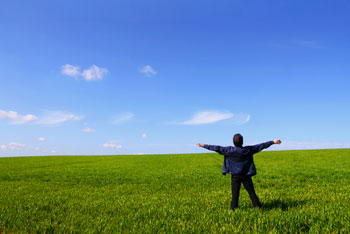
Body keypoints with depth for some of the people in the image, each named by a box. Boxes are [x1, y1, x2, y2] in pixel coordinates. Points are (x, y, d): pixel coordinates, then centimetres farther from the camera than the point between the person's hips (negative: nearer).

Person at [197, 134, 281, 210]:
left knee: (235, 194, 5)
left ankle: (234, 210, 7)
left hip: (235, 176, -1)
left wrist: (204, 146, -4)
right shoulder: (248, 150, -5)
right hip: (246, 175, 1)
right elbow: (261, 146, 3)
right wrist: (273, 142, 13)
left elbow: (217, 148, -10)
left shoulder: (230, 150, -11)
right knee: (252, 193, 8)